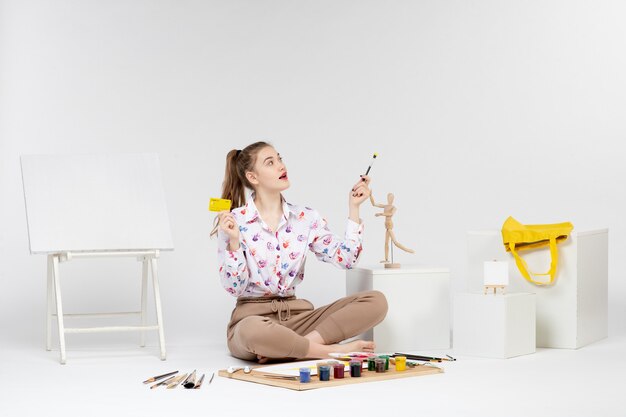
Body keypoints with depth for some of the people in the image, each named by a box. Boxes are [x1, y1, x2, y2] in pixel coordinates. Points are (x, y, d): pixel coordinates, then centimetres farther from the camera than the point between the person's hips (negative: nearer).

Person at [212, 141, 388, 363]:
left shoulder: (306, 217, 8)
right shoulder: (233, 222, -4)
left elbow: (346, 258, -1)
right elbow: (235, 287, -8)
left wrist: (353, 207, -1)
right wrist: (233, 241, -21)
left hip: (297, 315, 5)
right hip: (253, 317, -5)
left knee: (376, 301, -15)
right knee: (253, 331, -44)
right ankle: (335, 350, -23)